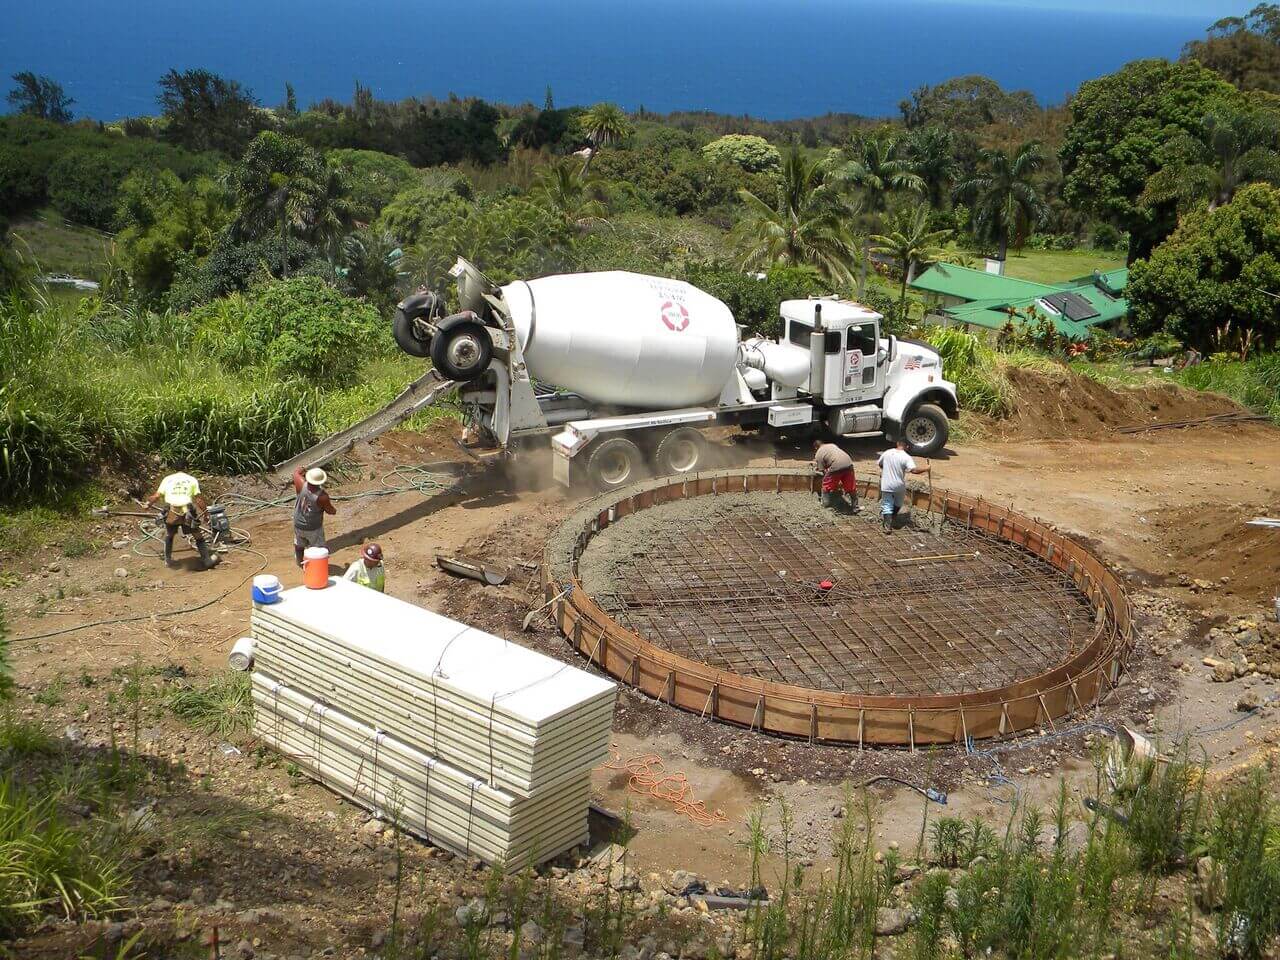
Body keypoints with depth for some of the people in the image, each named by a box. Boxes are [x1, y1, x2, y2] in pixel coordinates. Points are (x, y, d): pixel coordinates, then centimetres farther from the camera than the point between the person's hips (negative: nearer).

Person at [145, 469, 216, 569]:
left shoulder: (167, 479, 17)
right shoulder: (192, 480, 13)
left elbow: (157, 496, 12)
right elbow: (199, 499, 4)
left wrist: (149, 503, 31)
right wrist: (206, 513, 11)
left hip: (171, 512, 2)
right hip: (187, 513, -2)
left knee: (169, 535, 28)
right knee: (199, 537, 15)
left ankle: (168, 560, 34)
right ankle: (206, 560, 15)